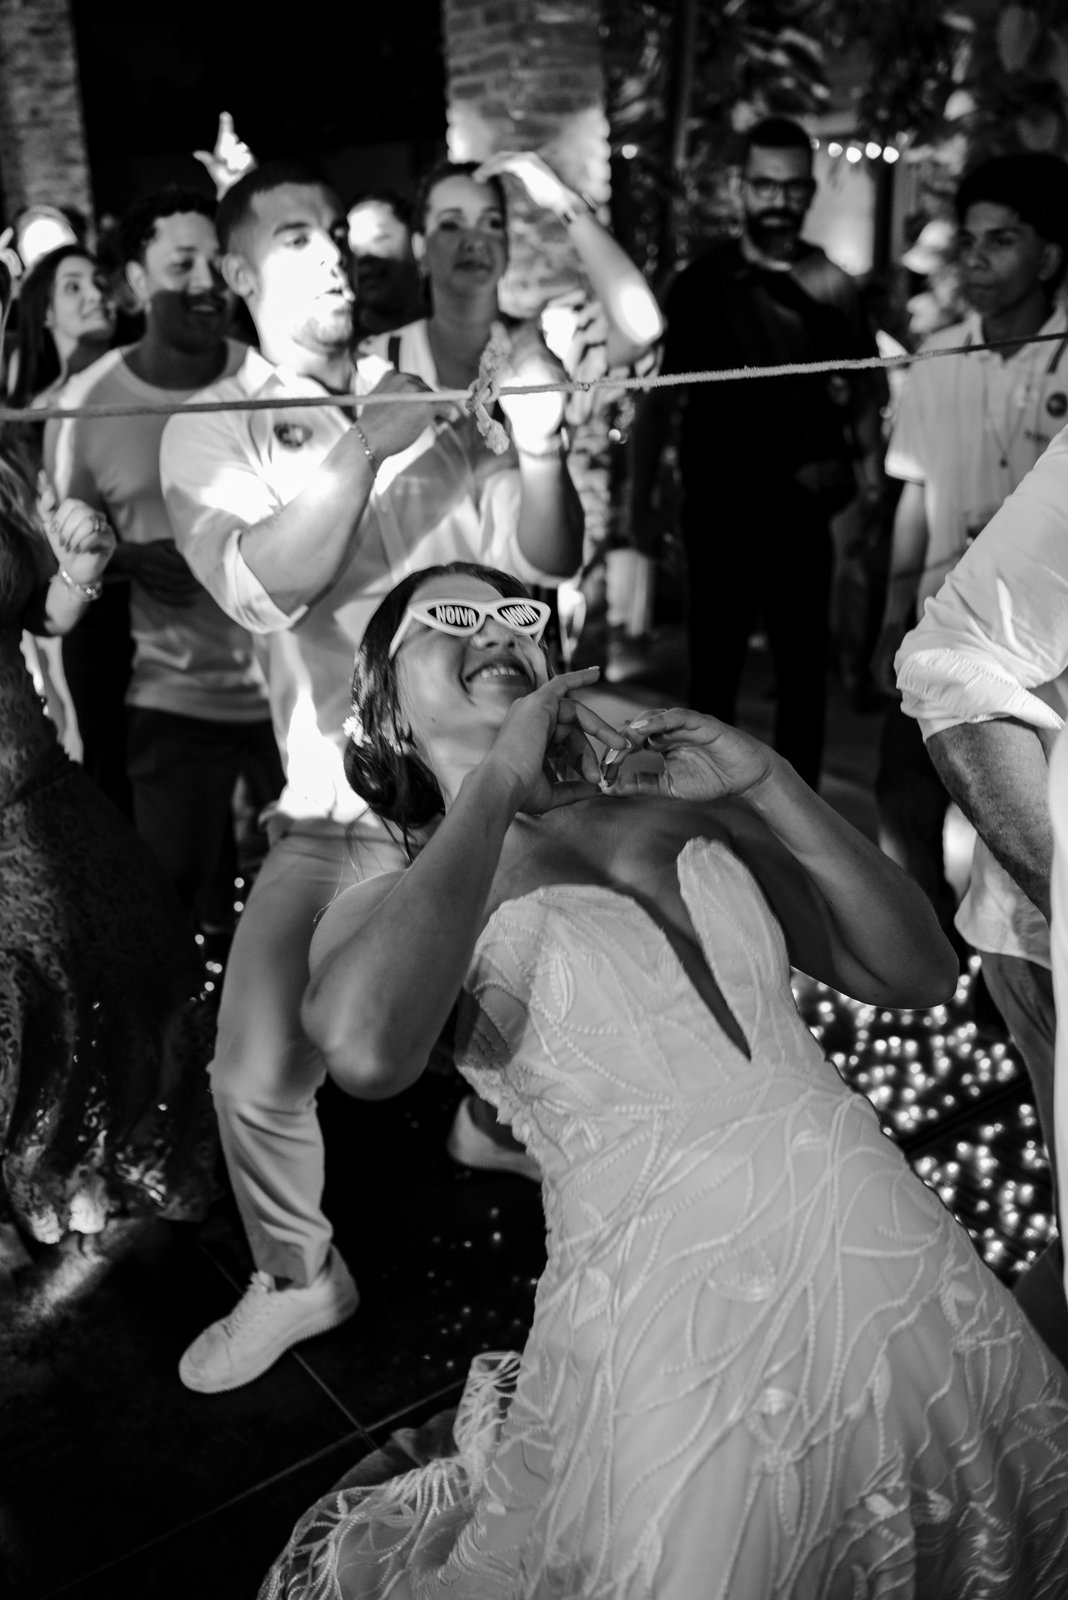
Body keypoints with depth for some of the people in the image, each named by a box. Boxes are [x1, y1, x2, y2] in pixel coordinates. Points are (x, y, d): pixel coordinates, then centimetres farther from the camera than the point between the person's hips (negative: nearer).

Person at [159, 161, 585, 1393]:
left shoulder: (425, 403, 5)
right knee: (258, 1074, -2)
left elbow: (546, 559, -4)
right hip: (340, 812, -1)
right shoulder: (209, 431, 1)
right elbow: (264, 590, -16)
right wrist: (363, 451, -26)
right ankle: (298, 1278, 28)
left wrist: (536, 443, -23)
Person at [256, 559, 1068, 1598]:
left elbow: (919, 973, 9)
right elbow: (368, 1053, -25)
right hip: (677, 1344, -4)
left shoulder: (686, 807, 9)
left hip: (900, 1272, 4)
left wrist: (768, 782, -2)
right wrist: (495, 785, -14)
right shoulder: (386, 908, 0)